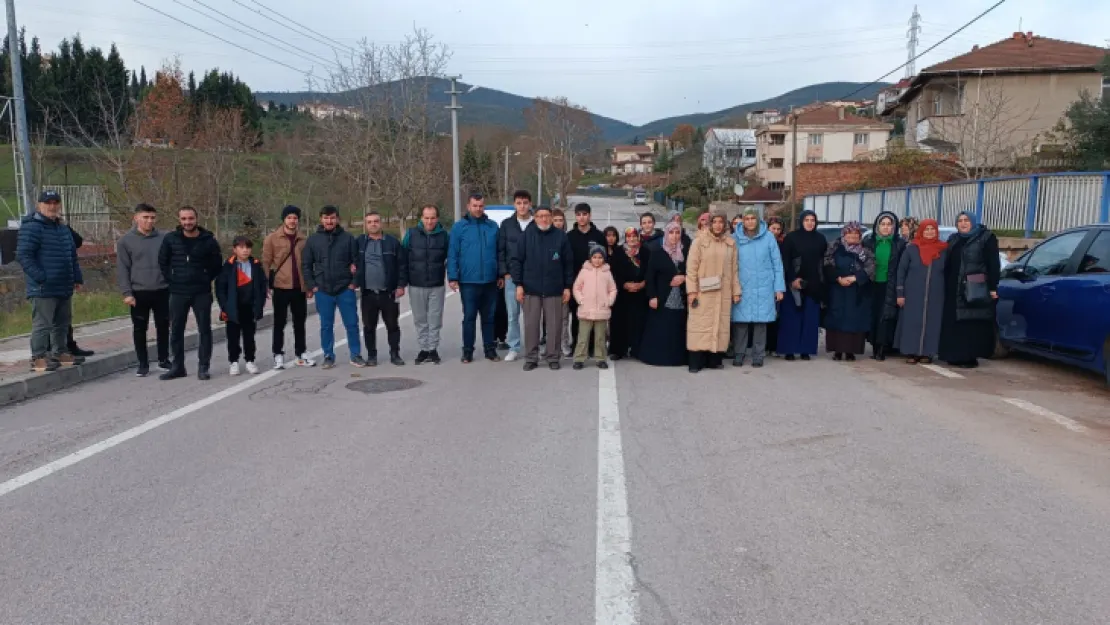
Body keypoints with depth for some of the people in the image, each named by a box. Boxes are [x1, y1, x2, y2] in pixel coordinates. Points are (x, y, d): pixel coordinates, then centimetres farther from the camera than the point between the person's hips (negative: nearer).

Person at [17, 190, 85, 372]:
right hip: (43, 289, -8)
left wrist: (77, 278, 16)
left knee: (63, 322, 15)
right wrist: (40, 278, -20)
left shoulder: (63, 229, 18)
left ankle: (60, 353, 26)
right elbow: (23, 255, -15)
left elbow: (72, 256, 24)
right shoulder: (31, 227, -9)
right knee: (42, 323, -6)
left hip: (64, 288, 8)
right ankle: (38, 358, -1)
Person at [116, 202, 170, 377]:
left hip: (162, 291, 1)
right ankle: (143, 364, 17)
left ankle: (164, 360, 23)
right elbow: (122, 269, -2)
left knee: (163, 327, 9)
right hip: (139, 292, -1)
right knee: (140, 329, 6)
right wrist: (127, 292, -9)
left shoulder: (164, 238, 3)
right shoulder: (126, 241, -1)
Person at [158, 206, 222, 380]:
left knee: (204, 330, 2)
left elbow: (217, 264, 5)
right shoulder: (170, 239, -1)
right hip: (178, 293, 2)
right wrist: (171, 280, 5)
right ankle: (178, 367, 18)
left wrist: (206, 280, 1)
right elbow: (162, 262, 10)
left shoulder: (208, 240, -5)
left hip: (202, 293, -1)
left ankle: (203, 367, 10)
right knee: (176, 331, 7)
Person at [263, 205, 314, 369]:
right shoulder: (272, 238, -2)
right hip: (280, 286, -3)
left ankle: (301, 354, 20)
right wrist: (268, 283, -8)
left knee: (300, 322, 11)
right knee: (280, 322, 4)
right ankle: (278, 355, 11)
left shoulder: (303, 239, 8)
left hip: (299, 287, 3)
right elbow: (266, 262, -2)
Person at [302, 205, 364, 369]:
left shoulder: (348, 238, 1)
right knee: (326, 326, 8)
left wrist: (355, 282, -5)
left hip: (346, 290, -1)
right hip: (323, 291, 1)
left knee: (352, 324, 3)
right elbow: (306, 265, 6)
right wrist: (311, 286, -1)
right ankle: (328, 356, 18)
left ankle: (356, 355, 14)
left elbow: (357, 261, 3)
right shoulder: (313, 239, 4)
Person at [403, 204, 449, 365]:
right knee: (420, 320, 8)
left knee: (435, 320, 3)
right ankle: (424, 349, 17)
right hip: (416, 285, 1)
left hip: (437, 286, -1)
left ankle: (433, 349, 12)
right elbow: (403, 257, 4)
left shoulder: (444, 235, 0)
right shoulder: (411, 234, 0)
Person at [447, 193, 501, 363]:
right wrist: (452, 277, -9)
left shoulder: (493, 226, 6)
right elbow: (452, 254, -3)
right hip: (468, 281, -2)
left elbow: (499, 252, 11)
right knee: (469, 317, 5)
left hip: (490, 281, 2)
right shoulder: (459, 227, -1)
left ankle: (490, 349, 19)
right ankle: (468, 351, 13)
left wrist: (501, 275, 7)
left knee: (489, 317, 10)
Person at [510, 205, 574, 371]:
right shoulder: (527, 235, 1)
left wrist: (568, 287, 2)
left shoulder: (561, 236, 2)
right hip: (531, 288, 0)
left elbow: (568, 263, 5)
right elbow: (515, 260, 1)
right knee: (531, 325, 5)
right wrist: (518, 284, -5)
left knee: (554, 325, 4)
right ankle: (531, 358, 14)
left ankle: (553, 357, 16)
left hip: (554, 289, 0)